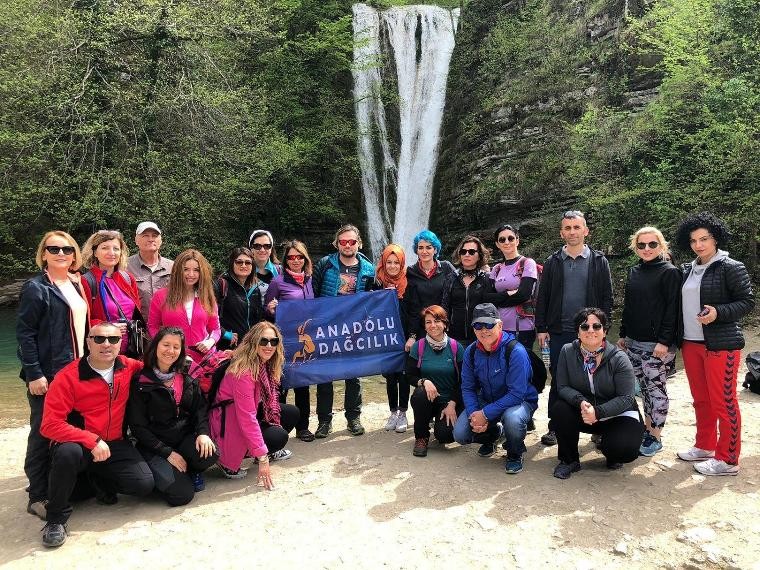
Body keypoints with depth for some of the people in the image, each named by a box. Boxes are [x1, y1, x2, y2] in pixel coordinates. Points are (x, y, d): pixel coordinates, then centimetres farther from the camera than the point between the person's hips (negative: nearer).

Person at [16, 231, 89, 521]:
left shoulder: (77, 285, 13)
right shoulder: (36, 288, -7)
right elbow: (24, 333, -11)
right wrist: (34, 374, -17)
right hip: (48, 375, -6)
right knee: (44, 433, 1)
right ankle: (38, 497, 12)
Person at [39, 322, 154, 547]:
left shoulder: (128, 367, -4)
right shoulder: (68, 376, -16)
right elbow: (50, 425, -20)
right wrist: (92, 441, -29)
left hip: (114, 445, 3)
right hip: (78, 443, -3)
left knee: (144, 484, -15)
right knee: (69, 452, -38)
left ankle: (99, 479, 17)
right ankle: (56, 519, -14)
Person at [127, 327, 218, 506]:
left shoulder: (187, 380, 10)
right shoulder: (140, 382, -5)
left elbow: (200, 409, 5)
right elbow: (138, 426, -7)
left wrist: (203, 432, -17)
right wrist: (167, 452, -14)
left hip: (185, 438, 4)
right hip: (155, 447, -4)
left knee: (210, 454, -30)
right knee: (182, 494, -23)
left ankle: (189, 471, 5)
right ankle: (165, 474, 12)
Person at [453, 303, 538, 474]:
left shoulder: (516, 351, -26)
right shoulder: (471, 352, -7)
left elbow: (516, 393, -28)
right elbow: (467, 388, -2)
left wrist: (485, 414, -29)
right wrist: (473, 414, -21)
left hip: (520, 401, -5)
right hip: (486, 400, 5)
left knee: (512, 419, -39)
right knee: (460, 435, -12)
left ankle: (515, 454, -2)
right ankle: (493, 435, 24)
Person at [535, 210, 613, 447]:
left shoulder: (599, 261, 4)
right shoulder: (553, 262, 7)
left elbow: (606, 298, 2)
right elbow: (542, 297, 6)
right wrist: (541, 328, 1)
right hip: (559, 332, 1)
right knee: (558, 381, 7)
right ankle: (554, 427, 16)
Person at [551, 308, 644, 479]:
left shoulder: (619, 358, -16)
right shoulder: (567, 351, -9)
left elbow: (626, 398, -18)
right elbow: (562, 387, -10)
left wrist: (598, 412, -32)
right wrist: (581, 402, -31)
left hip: (617, 414, -2)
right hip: (583, 413, 2)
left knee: (626, 450, -28)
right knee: (559, 410, -27)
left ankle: (608, 446, 13)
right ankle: (569, 460, -4)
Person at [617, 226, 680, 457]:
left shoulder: (669, 272, -8)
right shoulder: (634, 272, 12)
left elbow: (673, 309, -13)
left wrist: (664, 341, -18)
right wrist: (623, 334, 15)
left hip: (657, 344, -6)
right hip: (634, 342, 7)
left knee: (656, 388, 1)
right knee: (644, 387, 14)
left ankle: (655, 437, 10)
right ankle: (647, 428, 25)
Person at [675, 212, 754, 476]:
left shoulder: (731, 268, -7)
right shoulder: (688, 270, 12)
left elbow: (747, 301, -8)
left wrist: (718, 312, -22)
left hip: (721, 345, -6)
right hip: (691, 343, 7)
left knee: (723, 402, -1)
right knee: (701, 400, 15)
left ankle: (727, 460, 9)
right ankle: (705, 447, 30)